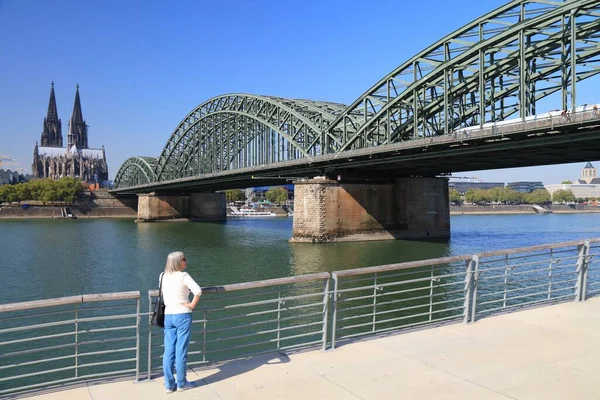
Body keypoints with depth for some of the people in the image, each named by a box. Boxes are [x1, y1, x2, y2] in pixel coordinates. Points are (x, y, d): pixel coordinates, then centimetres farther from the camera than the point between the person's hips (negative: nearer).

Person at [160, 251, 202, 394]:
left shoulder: (163, 276, 6)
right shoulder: (183, 276, -12)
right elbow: (198, 291, -24)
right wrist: (192, 305, -11)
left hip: (168, 315, 6)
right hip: (183, 315, -5)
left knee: (169, 351, 10)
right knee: (181, 351, 4)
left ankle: (169, 384, 18)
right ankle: (181, 383, 16)